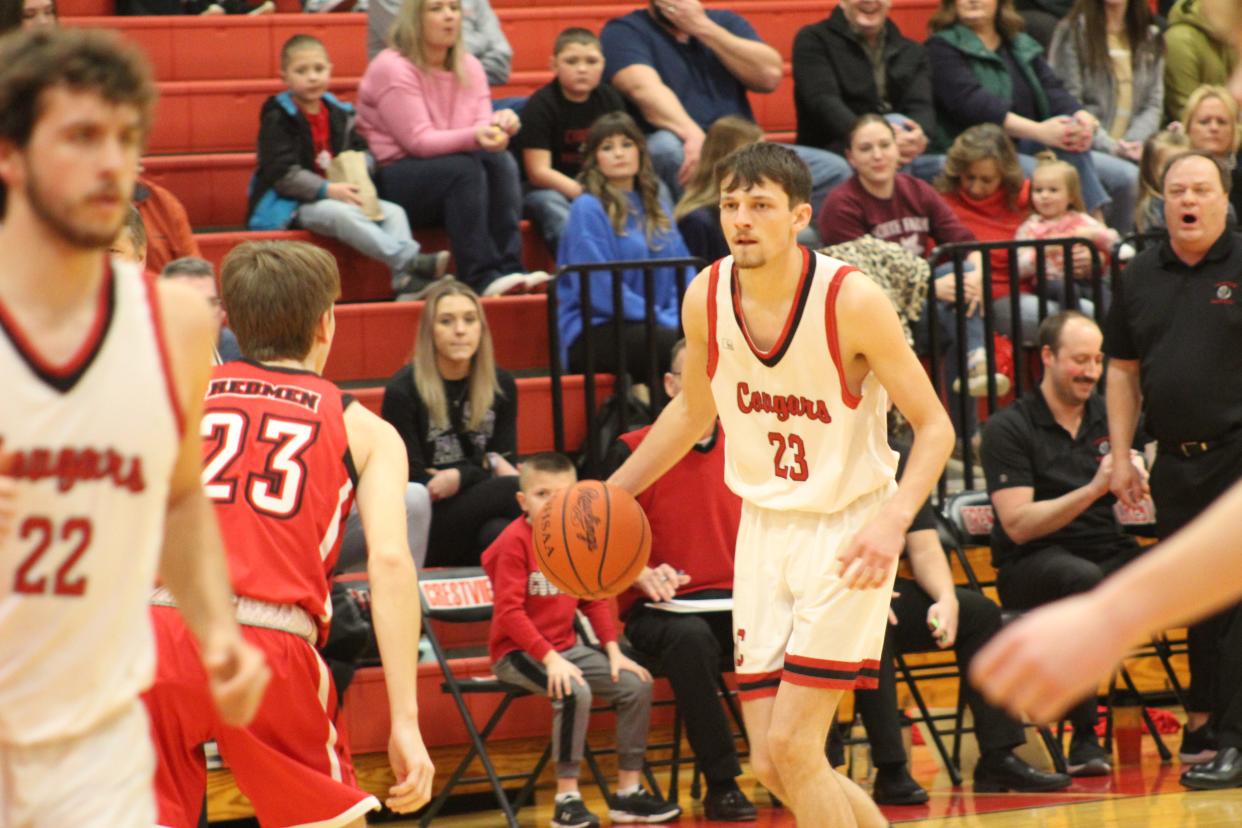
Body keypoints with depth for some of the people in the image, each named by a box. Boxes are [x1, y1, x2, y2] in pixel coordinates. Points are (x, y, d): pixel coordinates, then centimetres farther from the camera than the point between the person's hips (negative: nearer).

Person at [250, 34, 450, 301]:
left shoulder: (338, 114, 13)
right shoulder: (278, 118, -7)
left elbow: (361, 150, 19)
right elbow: (281, 172, -16)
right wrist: (327, 190, -23)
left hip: (338, 196, 7)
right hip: (290, 205, -7)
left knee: (393, 212, -11)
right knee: (340, 214, -35)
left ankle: (405, 280, -34)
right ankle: (410, 261, -46)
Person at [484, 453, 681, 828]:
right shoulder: (515, 541, -14)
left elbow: (594, 600, 13)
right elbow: (508, 612, -19)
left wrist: (613, 650, 2)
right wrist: (549, 658, -25)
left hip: (566, 648, 8)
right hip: (517, 652, -8)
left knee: (637, 684, -2)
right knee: (575, 692, -32)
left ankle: (628, 791, 7)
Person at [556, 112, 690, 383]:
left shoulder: (659, 210, 19)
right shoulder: (587, 209, -2)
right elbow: (601, 290, -10)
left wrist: (680, 316, -6)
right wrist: (665, 320, -13)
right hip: (593, 333, -6)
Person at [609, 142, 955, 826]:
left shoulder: (852, 300, -19)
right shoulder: (706, 297, -4)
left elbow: (933, 427, -13)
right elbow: (693, 411, 15)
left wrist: (892, 522, -29)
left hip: (848, 531, -5)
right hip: (764, 527, 5)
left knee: (791, 749, -13)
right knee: (772, 766, 3)